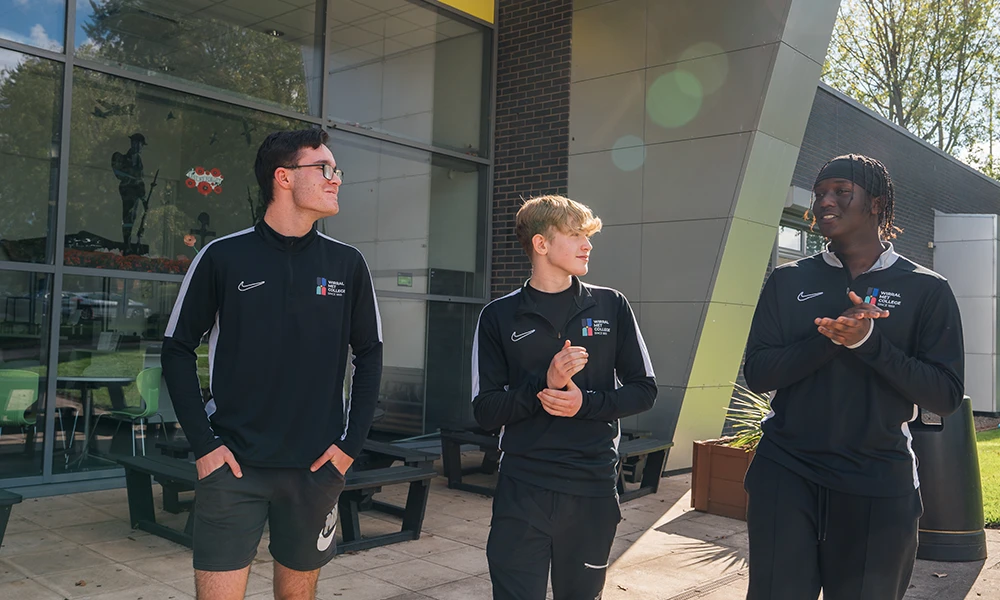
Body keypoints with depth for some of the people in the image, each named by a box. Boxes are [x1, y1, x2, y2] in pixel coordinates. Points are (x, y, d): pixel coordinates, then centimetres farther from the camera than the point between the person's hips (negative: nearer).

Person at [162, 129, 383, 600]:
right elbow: (178, 350, 2)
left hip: (315, 467, 2)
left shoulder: (347, 264, 3)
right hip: (233, 465, -2)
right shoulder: (222, 257, -3)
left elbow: (369, 355, 9)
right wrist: (203, 443, -5)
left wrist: (351, 442, 1)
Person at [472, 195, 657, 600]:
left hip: (594, 489, 2)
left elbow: (643, 390, 5)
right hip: (522, 490, -1)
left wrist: (586, 402, -12)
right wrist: (545, 383, -19)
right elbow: (486, 411, -4)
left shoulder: (611, 306, 3)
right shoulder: (500, 316, 0)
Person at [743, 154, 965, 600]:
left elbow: (946, 396, -5)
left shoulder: (926, 289, 0)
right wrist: (829, 339, -18)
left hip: (878, 484, 0)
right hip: (785, 475, 1)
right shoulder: (788, 281, 5)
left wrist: (870, 342, -19)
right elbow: (756, 374, -3)